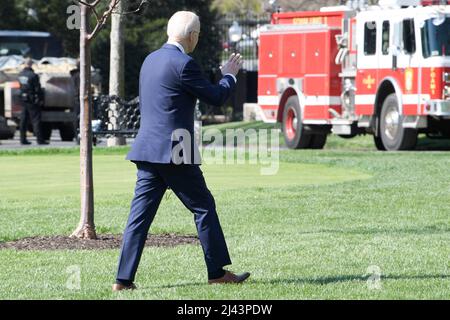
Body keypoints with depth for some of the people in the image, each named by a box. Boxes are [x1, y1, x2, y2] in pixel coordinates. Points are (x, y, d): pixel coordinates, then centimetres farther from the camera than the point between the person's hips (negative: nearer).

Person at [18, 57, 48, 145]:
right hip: (32, 100, -7)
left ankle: (23, 139, 12)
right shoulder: (33, 75, -17)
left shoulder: (20, 74, 5)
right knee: (36, 119, -4)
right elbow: (37, 89, -14)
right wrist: (40, 99, -5)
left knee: (23, 120, 10)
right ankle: (40, 139, -5)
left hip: (23, 99, 7)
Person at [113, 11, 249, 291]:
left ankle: (124, 279, 1)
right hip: (174, 152, -8)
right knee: (204, 207, 5)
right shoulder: (183, 64, -13)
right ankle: (218, 272, 11)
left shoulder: (150, 60, 14)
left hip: (147, 149, 8)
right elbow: (217, 97, -7)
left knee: (141, 213, 5)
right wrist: (230, 75, 12)